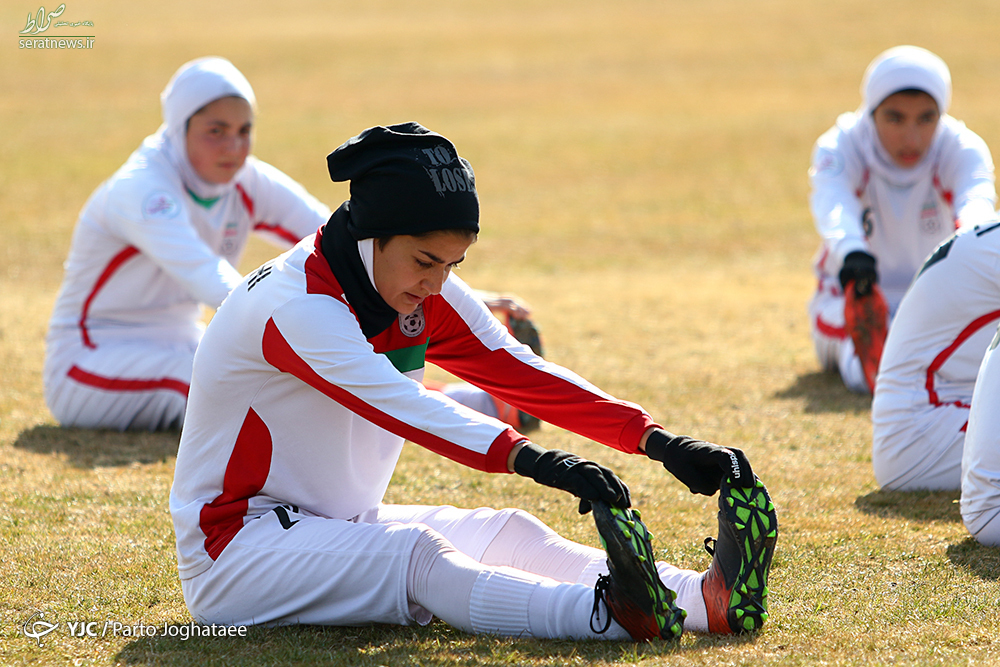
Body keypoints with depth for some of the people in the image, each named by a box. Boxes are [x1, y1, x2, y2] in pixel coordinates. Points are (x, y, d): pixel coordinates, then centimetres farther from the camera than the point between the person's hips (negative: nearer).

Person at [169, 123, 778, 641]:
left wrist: (657, 441, -18)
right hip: (237, 543, -8)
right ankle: (614, 616, -56)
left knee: (508, 535, -14)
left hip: (346, 527, 8)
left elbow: (521, 372, -5)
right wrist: (534, 460, -51)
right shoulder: (296, 305, -24)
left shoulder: (425, 295, 2)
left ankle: (707, 597, -34)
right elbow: (400, 403, -38)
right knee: (415, 554, -32)